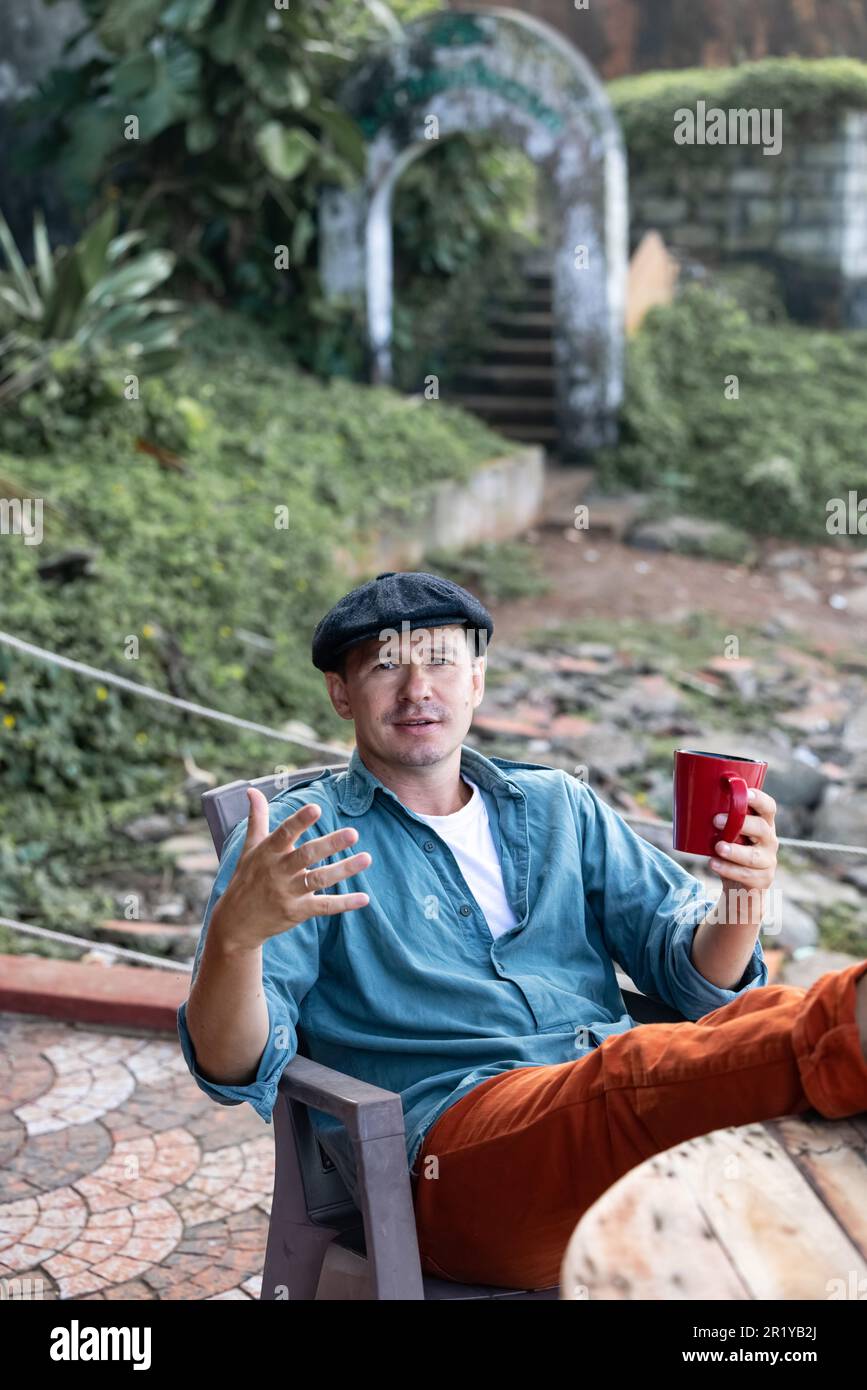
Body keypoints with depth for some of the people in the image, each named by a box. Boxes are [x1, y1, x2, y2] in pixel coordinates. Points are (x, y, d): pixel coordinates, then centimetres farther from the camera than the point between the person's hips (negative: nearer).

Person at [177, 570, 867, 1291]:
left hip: (632, 1103, 4)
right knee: (645, 1067, -38)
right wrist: (235, 933, -24)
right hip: (454, 1138, -4)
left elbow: (696, 973, 18)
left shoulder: (562, 806, 23)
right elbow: (236, 1070, -1)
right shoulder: (297, 838, 10)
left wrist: (745, 893, -6)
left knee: (774, 1018, -29)